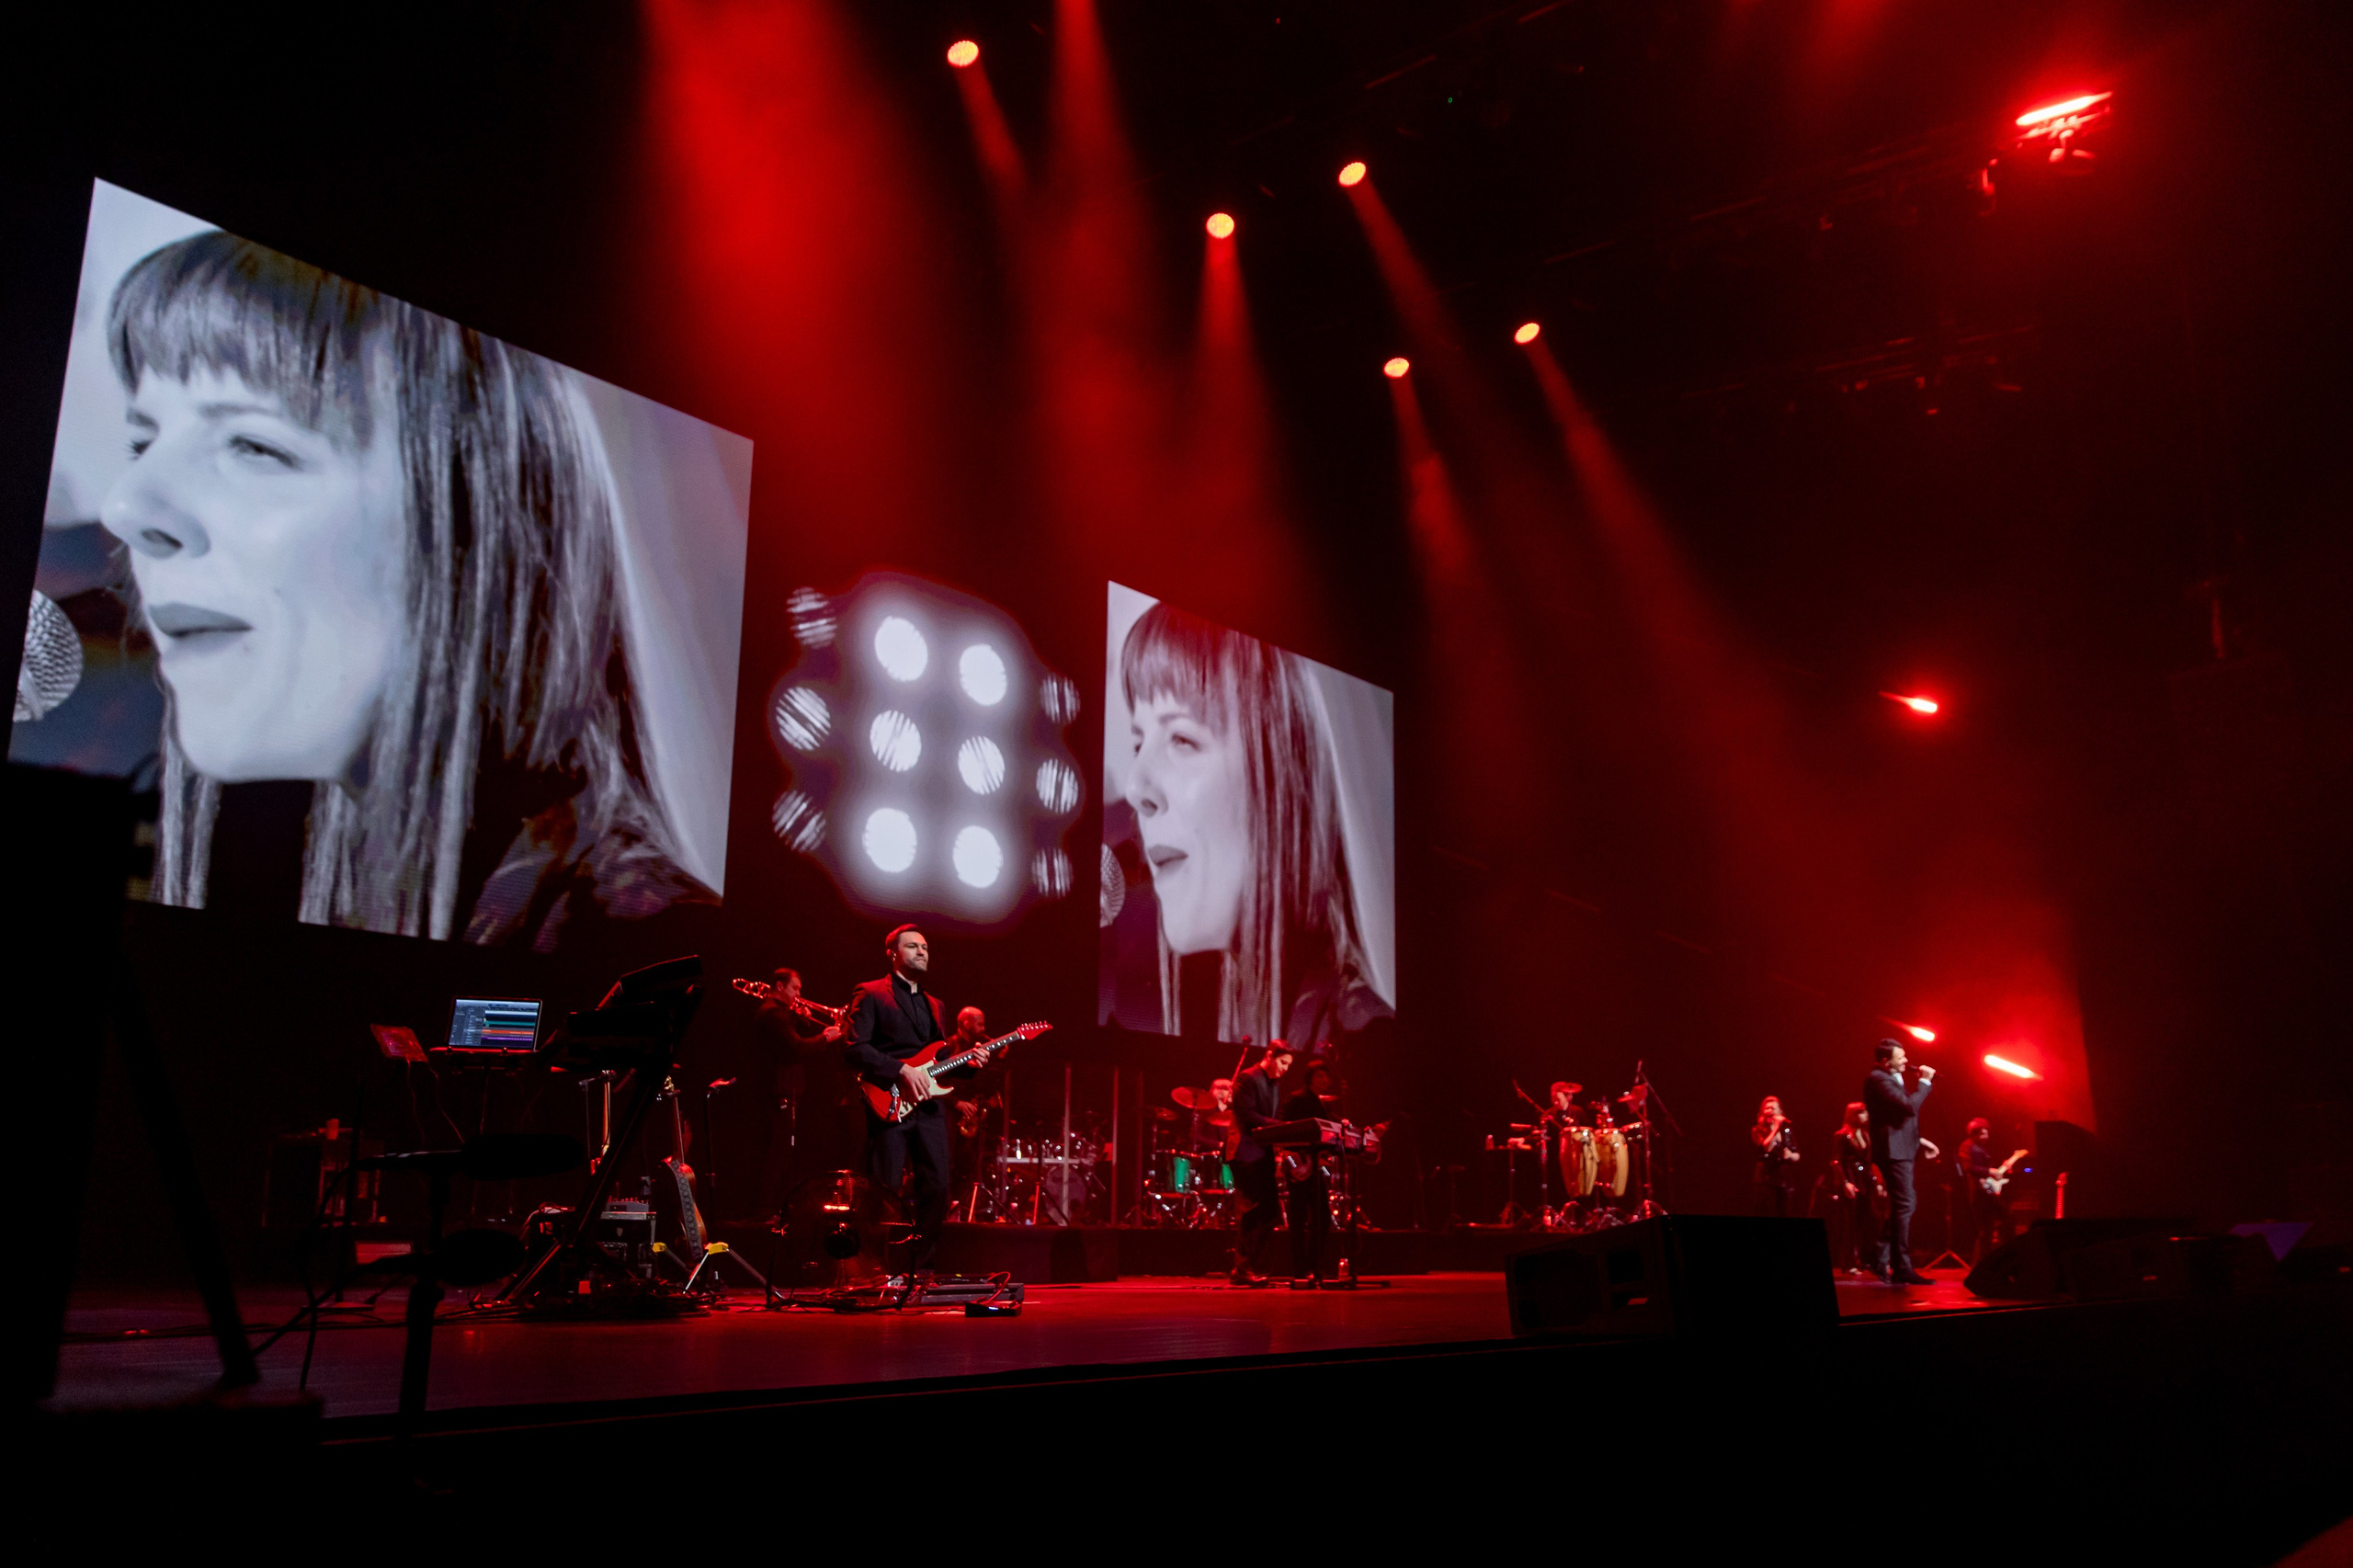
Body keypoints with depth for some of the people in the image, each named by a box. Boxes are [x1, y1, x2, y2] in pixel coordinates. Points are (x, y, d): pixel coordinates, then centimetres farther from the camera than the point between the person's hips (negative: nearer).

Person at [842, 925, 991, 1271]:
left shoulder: (935, 1005, 23)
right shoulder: (871, 994, 1)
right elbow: (853, 1046, -11)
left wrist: (968, 1064, 5)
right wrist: (901, 1070, -17)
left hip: (928, 1105, 7)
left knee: (937, 1187, 1)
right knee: (888, 1189, -6)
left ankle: (921, 1267, 10)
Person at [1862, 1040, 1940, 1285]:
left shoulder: (1890, 1079, 19)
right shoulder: (1878, 1079, -15)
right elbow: (1909, 1106, -24)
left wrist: (1919, 1140, 19)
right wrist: (1924, 1082, -13)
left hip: (1901, 1149, 11)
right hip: (1893, 1150, -11)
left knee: (1907, 1203, 13)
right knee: (1904, 1206, -10)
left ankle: (1880, 1258, 16)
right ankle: (1902, 1269, -7)